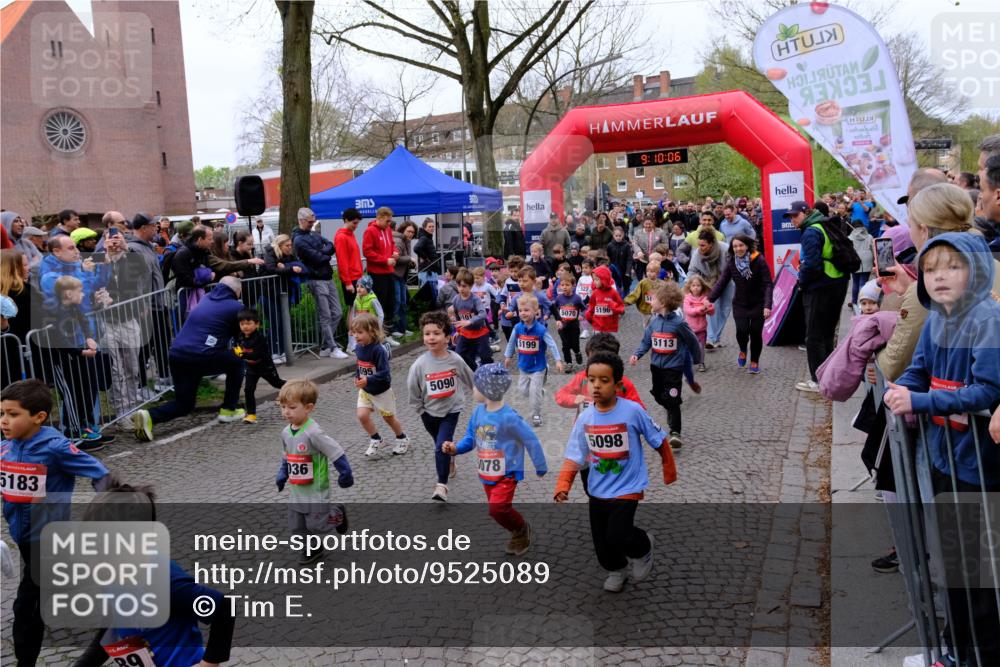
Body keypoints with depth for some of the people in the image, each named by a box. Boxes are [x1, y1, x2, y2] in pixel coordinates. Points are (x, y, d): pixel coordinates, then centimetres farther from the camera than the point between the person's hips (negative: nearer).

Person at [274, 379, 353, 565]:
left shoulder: (313, 433, -26)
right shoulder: (286, 433, 0)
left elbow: (336, 452, -22)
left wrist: (345, 475, -17)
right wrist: (282, 474, 8)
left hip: (315, 491, -7)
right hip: (296, 491, 7)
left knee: (316, 524, 2)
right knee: (298, 527, 10)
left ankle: (338, 514, 30)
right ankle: (312, 549, 31)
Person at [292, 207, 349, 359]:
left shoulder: (315, 234, 15)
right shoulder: (299, 240, -10)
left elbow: (331, 246, 5)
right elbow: (317, 258, -16)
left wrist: (321, 252, -13)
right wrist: (327, 255, 2)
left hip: (327, 278, 8)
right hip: (316, 280, -8)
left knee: (337, 313, 7)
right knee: (326, 316, -4)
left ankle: (325, 346, 14)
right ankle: (332, 348, 3)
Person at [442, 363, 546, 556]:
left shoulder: (508, 417, -23)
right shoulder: (478, 412, -3)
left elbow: (530, 440, -15)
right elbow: (471, 438, 7)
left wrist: (540, 467, -7)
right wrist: (456, 448, -13)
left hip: (506, 474, -7)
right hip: (486, 473, 7)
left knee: (497, 508, -20)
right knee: (496, 509, 16)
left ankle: (521, 528, 8)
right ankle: (519, 534, 39)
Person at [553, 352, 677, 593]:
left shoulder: (632, 411, -18)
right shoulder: (585, 418, -7)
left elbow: (659, 440, -5)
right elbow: (574, 456, -4)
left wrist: (669, 471, 5)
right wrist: (563, 486, -17)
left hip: (627, 488, -4)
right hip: (597, 490, 4)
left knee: (617, 536, -17)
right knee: (601, 541, 13)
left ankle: (642, 547, 18)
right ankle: (616, 569, 44)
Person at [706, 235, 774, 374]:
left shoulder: (759, 260, -14)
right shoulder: (731, 262, -4)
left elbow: (768, 284, -16)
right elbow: (721, 282, -4)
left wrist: (767, 305, -26)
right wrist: (710, 299, -14)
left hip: (758, 304, -2)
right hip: (740, 304, 2)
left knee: (756, 333, 1)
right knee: (742, 330, -14)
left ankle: (754, 362, 24)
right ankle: (743, 350, 21)